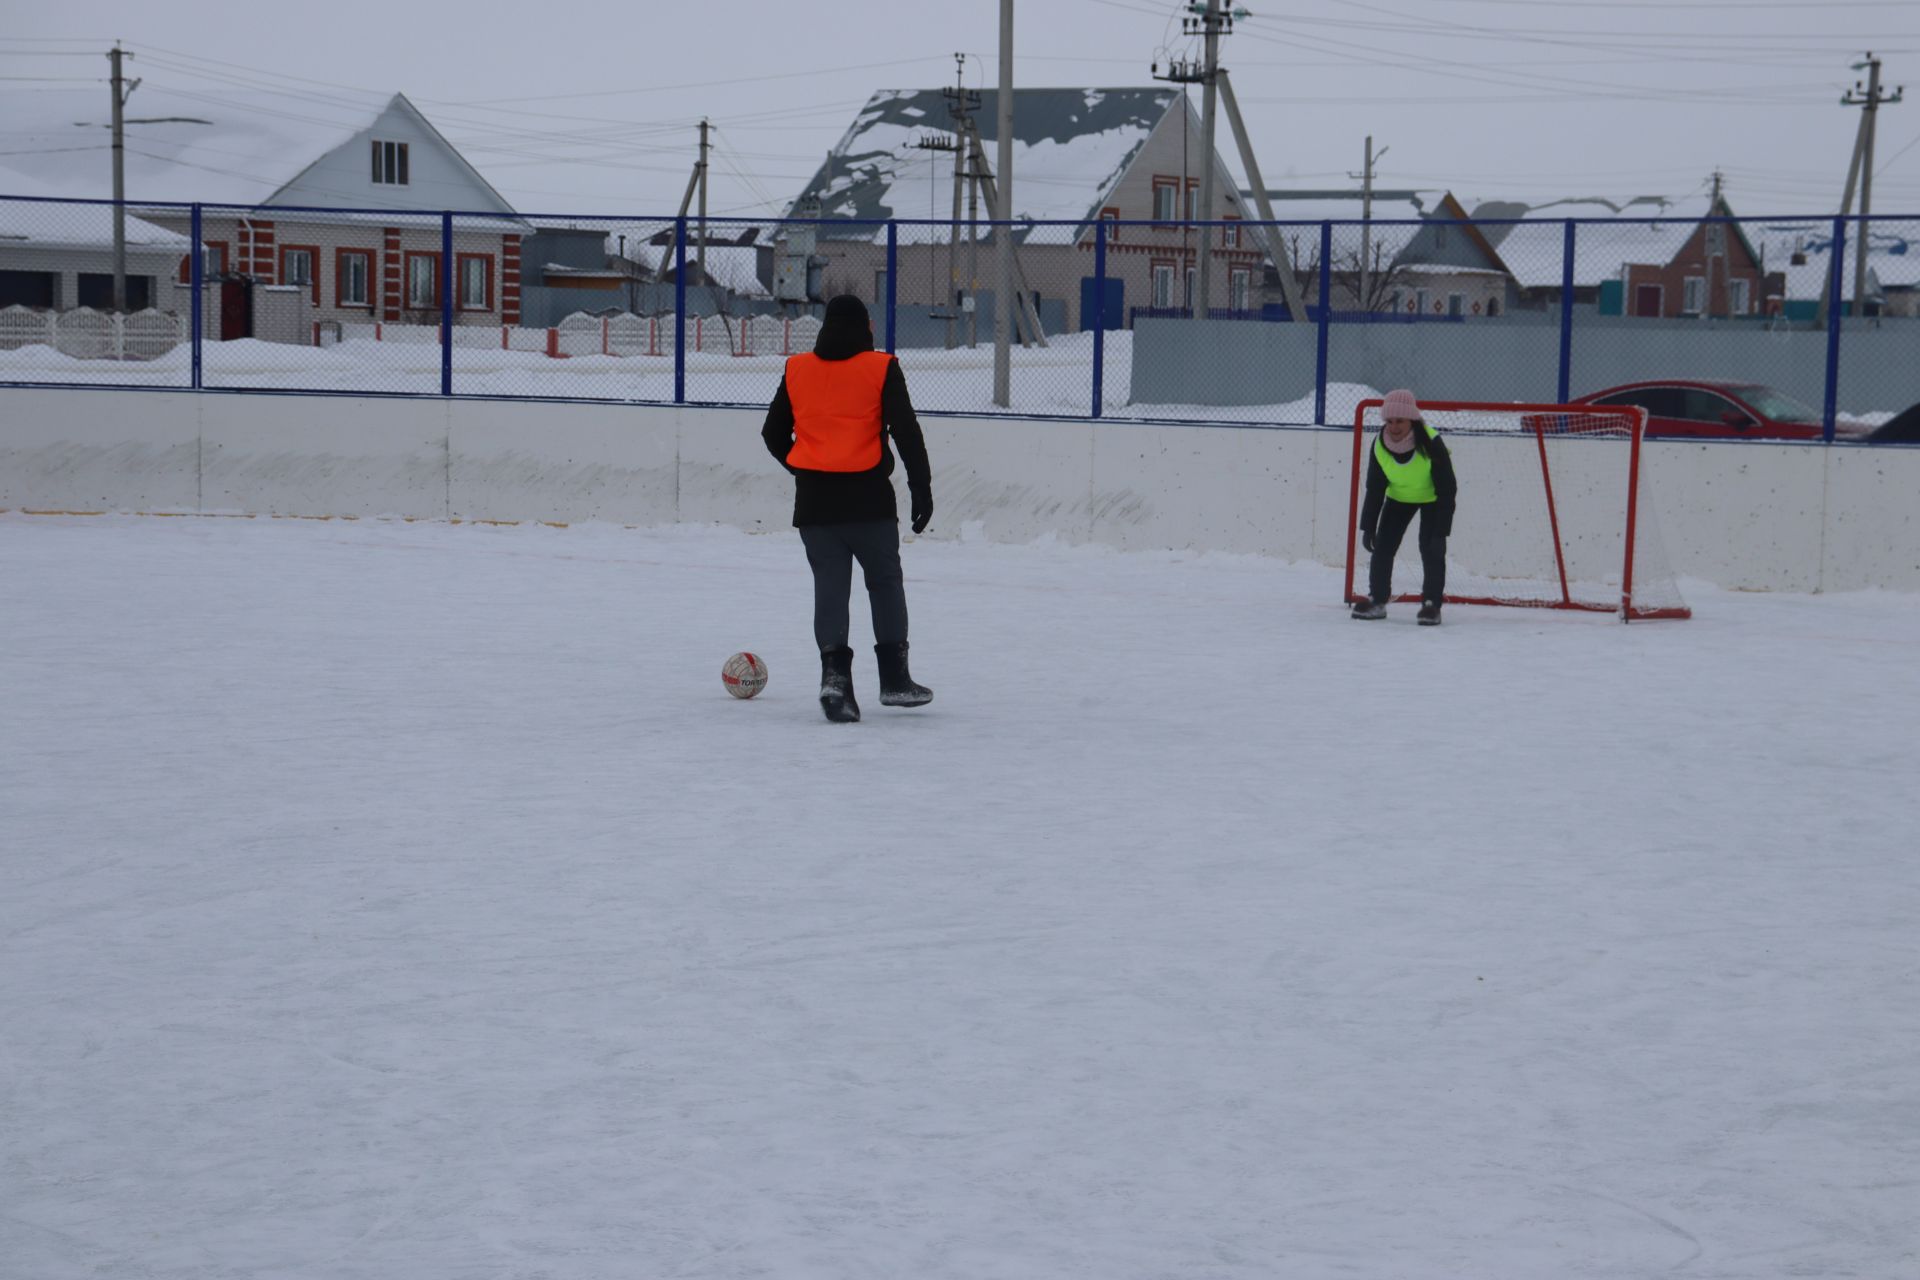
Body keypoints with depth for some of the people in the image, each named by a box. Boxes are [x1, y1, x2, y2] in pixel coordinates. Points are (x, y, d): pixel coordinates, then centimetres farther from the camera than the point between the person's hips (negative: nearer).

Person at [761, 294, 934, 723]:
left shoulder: (797, 370, 7)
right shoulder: (880, 369, -3)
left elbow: (774, 434, 12)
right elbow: (906, 431, -8)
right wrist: (921, 487, -4)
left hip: (813, 502, 2)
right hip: (869, 499, -2)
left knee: (829, 586, 5)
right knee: (885, 581, 12)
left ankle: (834, 672, -14)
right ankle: (894, 677, 14)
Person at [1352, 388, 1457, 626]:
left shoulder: (1431, 444, -35)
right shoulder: (1379, 446, -23)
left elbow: (1447, 490, -29)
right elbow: (1375, 489, -11)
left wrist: (1440, 532, -31)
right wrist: (1368, 527, -12)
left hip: (1432, 498, -4)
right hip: (1399, 497, 4)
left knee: (1432, 549, -16)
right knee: (1383, 545, -1)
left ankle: (1431, 604, -7)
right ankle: (1377, 600, 11)